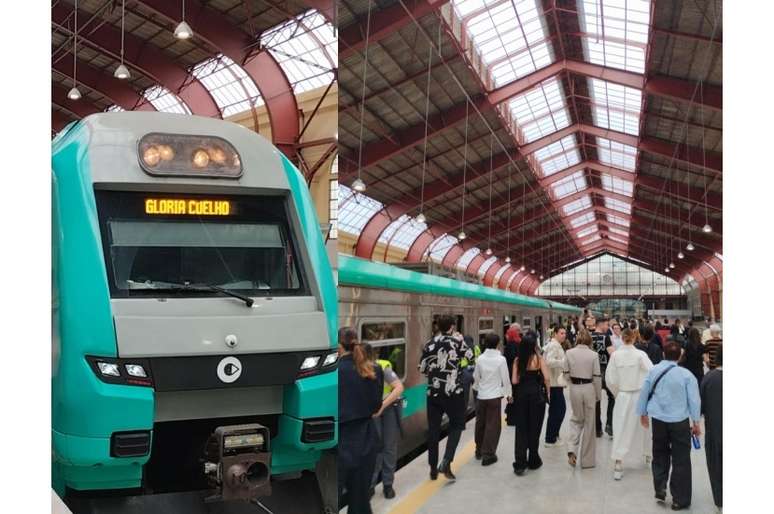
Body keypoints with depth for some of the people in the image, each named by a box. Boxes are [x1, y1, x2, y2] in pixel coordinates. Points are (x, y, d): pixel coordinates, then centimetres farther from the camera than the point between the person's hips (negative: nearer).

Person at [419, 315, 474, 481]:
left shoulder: (429, 344, 4)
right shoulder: (457, 342, -6)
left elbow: (422, 369, 7)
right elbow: (471, 357, 7)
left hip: (433, 393, 3)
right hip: (453, 392, -3)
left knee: (433, 430, 9)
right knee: (456, 426, 11)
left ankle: (433, 468, 15)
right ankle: (446, 462, -7)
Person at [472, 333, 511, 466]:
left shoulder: (480, 359, -1)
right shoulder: (501, 359, -10)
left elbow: (476, 376, 7)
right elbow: (505, 378, -6)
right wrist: (508, 394, 7)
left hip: (481, 395, 4)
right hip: (495, 396, -4)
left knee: (480, 423, 15)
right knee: (493, 425, 2)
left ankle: (479, 451, 28)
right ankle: (488, 454, 1)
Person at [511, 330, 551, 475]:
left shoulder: (518, 360, -2)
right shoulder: (539, 359, -8)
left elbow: (514, 380, -6)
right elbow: (547, 378, -13)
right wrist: (547, 392, 3)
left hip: (521, 394, 2)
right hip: (536, 394, -2)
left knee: (521, 428, 7)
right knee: (534, 428, 10)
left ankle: (520, 463, 3)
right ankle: (533, 461, 21)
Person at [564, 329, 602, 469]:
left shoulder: (569, 353, -4)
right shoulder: (593, 355, -9)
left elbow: (566, 373, -1)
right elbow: (597, 377, -6)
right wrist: (598, 395, 5)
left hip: (574, 388, 2)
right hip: (589, 388, -2)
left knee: (576, 420, 20)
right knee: (589, 423, 10)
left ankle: (571, 449, -2)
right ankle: (587, 459, 18)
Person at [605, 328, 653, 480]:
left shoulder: (615, 355, -8)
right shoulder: (640, 354, -12)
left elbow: (610, 379, -6)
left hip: (623, 396, 0)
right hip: (640, 395, 0)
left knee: (621, 429, 5)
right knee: (643, 426, 20)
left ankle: (617, 465, 2)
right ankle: (649, 454, 39)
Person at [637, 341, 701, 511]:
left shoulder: (653, 371, -2)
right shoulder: (686, 375, -10)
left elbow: (644, 393, 7)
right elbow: (694, 400, -7)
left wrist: (643, 413, 22)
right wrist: (696, 422, 4)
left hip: (658, 420, 3)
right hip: (680, 421, -3)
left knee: (660, 455, 21)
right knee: (681, 460, 6)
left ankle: (660, 489, 15)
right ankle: (680, 499, 11)